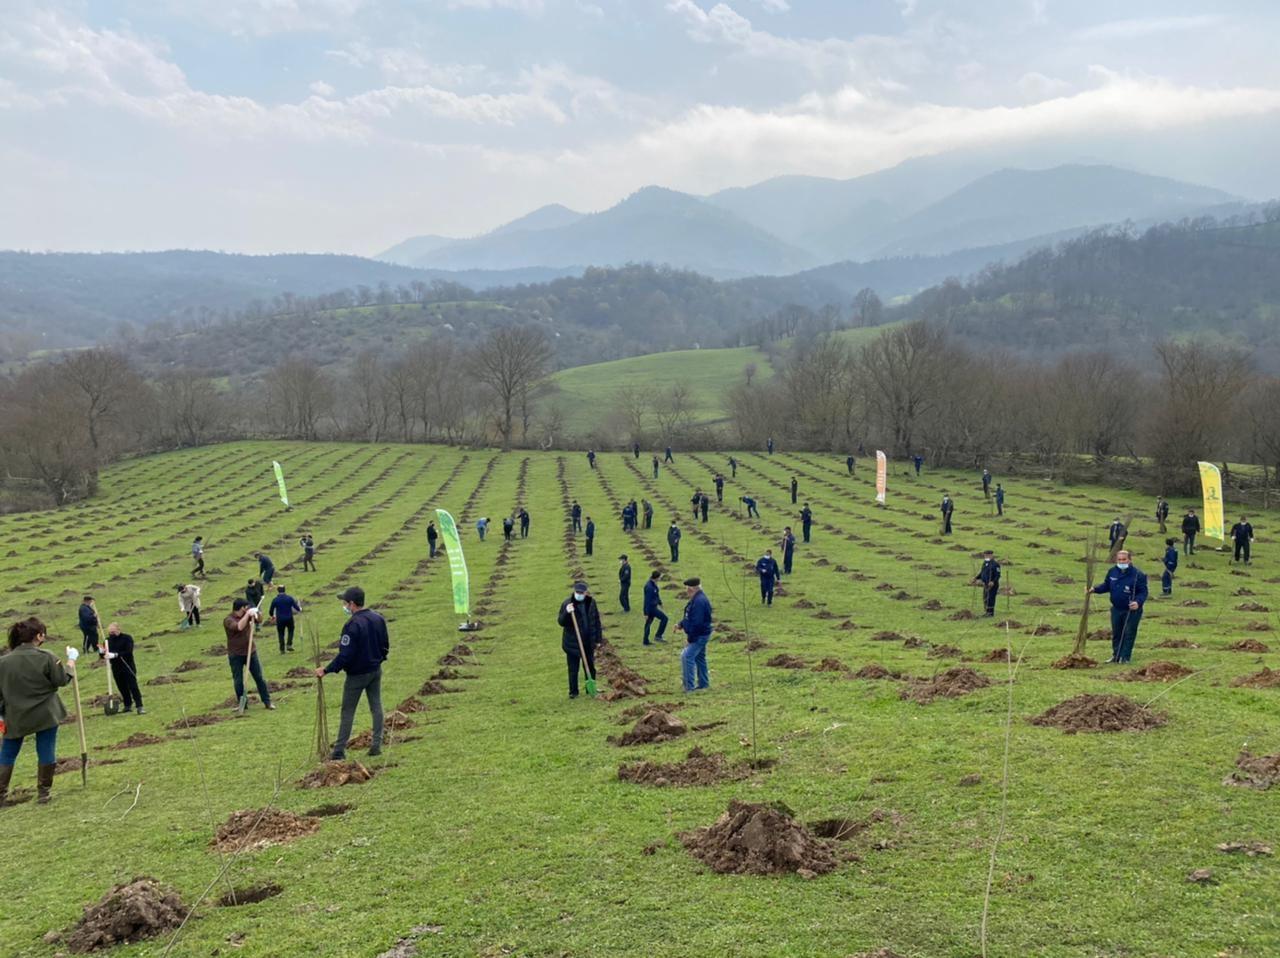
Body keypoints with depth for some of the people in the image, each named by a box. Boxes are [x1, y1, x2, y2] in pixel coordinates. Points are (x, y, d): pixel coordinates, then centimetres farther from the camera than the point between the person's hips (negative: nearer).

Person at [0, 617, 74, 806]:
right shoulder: (45, 658, -15)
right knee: (46, 754, 8)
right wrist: (69, 668, 13)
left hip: (15, 718, 2)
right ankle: (43, 794, 13)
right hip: (46, 715, -2)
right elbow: (61, 680, -6)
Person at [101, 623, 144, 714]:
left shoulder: (127, 638, -7)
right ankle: (128, 706, 22)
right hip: (116, 669, 5)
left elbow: (128, 652, -20)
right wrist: (102, 652, -15)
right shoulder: (109, 640, 6)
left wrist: (115, 655, -30)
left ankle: (139, 707, -11)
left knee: (133, 686, -9)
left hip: (128, 667, -5)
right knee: (122, 688, 9)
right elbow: (102, 656, 9)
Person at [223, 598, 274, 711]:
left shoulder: (246, 615, 5)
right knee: (238, 681, 4)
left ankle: (267, 702, 12)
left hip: (251, 652, 5)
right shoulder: (228, 620, -14)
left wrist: (254, 613, -13)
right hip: (236, 655, -4)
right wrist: (248, 614, -28)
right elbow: (239, 627, -31)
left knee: (259, 677, 6)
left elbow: (259, 619, 7)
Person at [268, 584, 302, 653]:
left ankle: (282, 649, 11)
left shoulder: (275, 600, -6)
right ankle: (289, 645, 10)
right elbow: (296, 607, -3)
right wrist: (300, 609, 20)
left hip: (280, 620, 0)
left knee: (281, 634, 12)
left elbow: (271, 611, 2)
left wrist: (272, 616, 24)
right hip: (289, 618, 0)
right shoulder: (290, 598, -6)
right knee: (290, 631, 22)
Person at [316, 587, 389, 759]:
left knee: (347, 712, 4)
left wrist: (326, 670, -15)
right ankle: (376, 745, 13)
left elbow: (345, 655, -24)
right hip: (376, 671, 6)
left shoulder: (352, 625, -25)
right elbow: (386, 646, 8)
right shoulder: (378, 619, -1)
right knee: (376, 707, 12)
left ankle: (339, 750, 10)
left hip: (357, 675, -6)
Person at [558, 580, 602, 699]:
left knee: (590, 667, 15)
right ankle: (573, 692, 14)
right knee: (573, 669, 3)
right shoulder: (567, 604, -11)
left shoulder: (591, 602, 0)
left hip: (589, 642, 3)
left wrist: (598, 638, 6)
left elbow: (597, 621, 7)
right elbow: (561, 622, -13)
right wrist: (567, 613, -32)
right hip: (572, 642, -3)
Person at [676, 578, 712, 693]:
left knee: (687, 656, -15)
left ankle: (689, 686, -14)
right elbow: (690, 617, 23)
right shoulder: (696, 599, 12)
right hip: (700, 635, 11)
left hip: (699, 636, -11)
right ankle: (704, 683, 28)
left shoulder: (699, 601, -23)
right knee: (699, 658, 18)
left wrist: (690, 638, -21)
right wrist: (681, 625, 9)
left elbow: (697, 623, -26)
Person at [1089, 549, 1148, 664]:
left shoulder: (1138, 574, -16)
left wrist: (1138, 602, -32)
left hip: (1131, 611, -6)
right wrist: (1094, 589, -3)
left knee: (1129, 633, 3)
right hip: (1116, 609, 6)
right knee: (1116, 633, 15)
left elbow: (1143, 592, -14)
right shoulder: (1113, 571, 0)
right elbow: (1106, 585, 12)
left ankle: (1124, 657, 12)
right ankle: (1116, 655, 28)